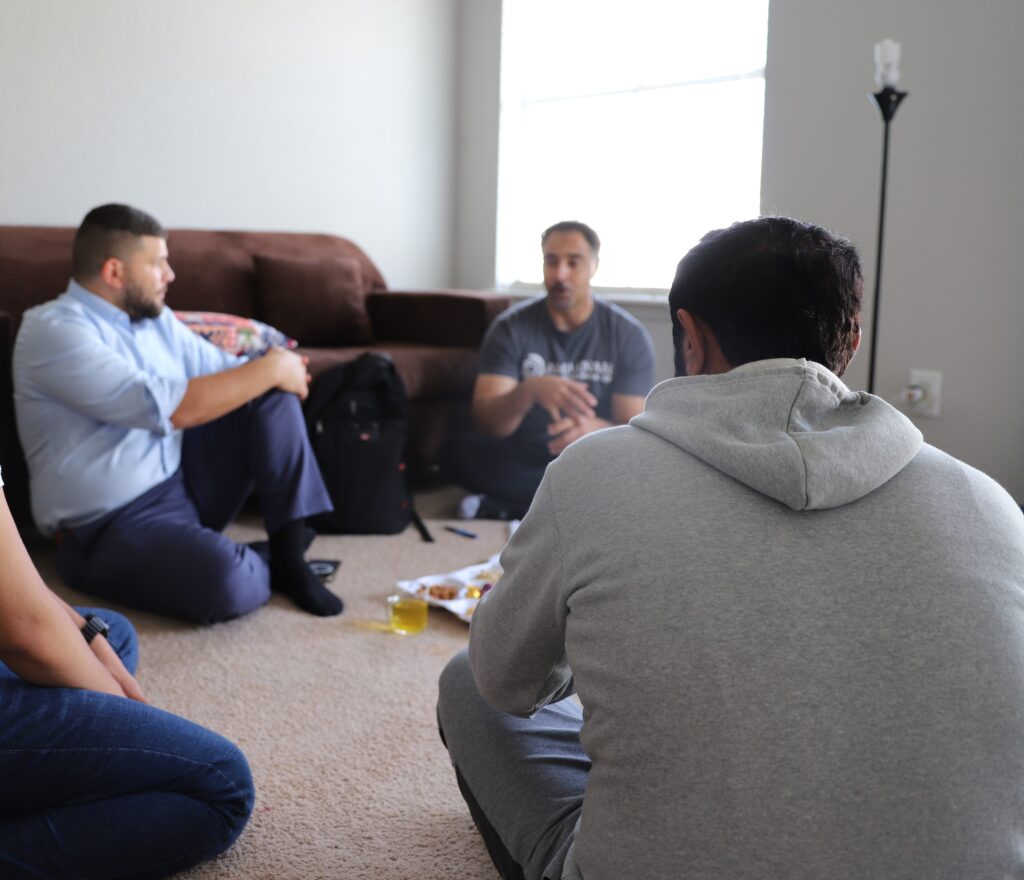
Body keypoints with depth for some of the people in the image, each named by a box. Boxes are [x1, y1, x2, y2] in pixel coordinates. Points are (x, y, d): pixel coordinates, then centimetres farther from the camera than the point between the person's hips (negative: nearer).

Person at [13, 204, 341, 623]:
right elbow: (171, 407, -27)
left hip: (184, 483, 9)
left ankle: (288, 555, -6)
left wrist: (279, 368, -9)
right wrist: (271, 369, -17)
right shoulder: (54, 330, -17)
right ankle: (269, 568, 1)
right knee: (229, 583, -36)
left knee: (274, 395, -5)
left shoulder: (154, 318, 9)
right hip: (112, 527, -8)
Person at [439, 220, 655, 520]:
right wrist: (528, 391, -38)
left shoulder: (629, 336, -4)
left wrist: (594, 430, -33)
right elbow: (484, 423, -16)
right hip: (522, 460, 0)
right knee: (456, 450, -30)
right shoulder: (511, 327, -5)